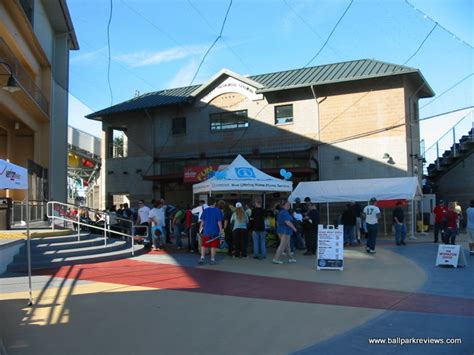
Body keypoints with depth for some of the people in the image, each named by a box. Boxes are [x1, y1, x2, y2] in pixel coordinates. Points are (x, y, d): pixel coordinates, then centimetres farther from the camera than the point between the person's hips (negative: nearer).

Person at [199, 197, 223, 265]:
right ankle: (212, 260, 8)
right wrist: (221, 229, 1)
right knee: (213, 246, 6)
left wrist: (201, 228, 12)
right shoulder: (218, 211, -4)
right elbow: (219, 221, -6)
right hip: (215, 231, -1)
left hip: (206, 231, 1)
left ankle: (202, 258, 1)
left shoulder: (205, 210, 1)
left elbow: (202, 221, 2)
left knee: (203, 245, 9)